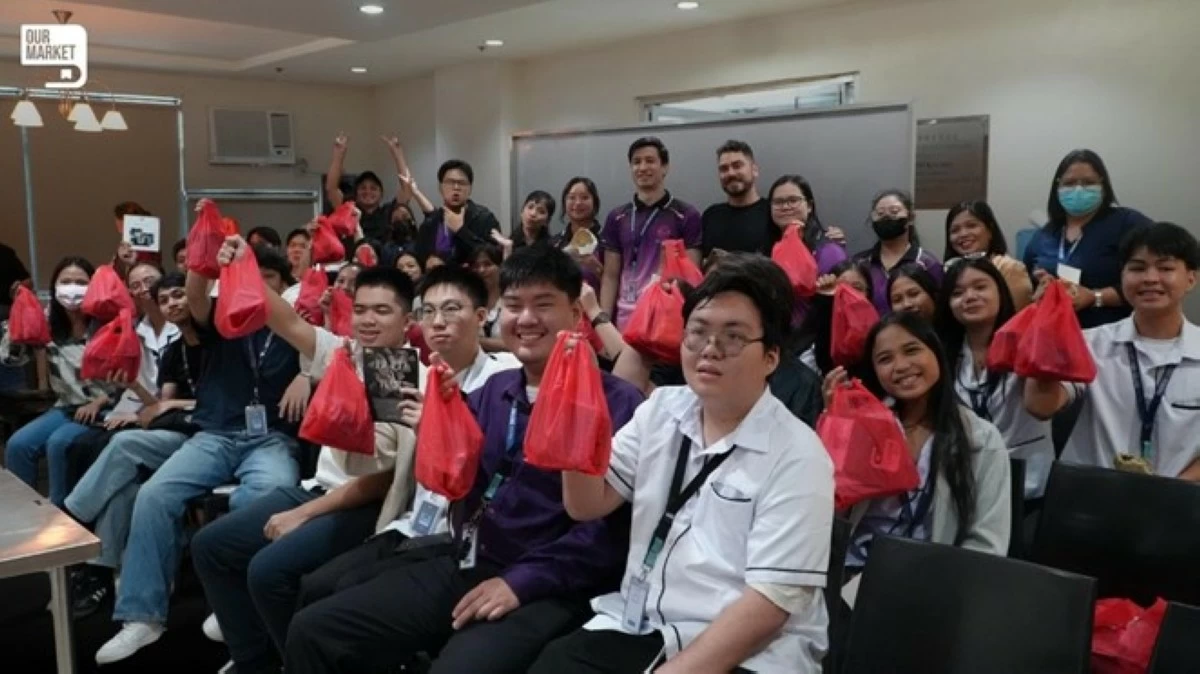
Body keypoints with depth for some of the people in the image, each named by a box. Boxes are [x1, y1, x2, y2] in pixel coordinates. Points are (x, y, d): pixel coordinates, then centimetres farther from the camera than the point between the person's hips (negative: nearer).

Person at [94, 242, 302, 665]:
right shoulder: (223, 315, 14)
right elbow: (195, 297, -8)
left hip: (272, 438, -2)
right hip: (215, 436, 2)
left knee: (269, 496, -36)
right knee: (154, 495, -21)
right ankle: (143, 615, -12)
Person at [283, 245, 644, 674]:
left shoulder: (616, 403, -7)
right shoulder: (494, 389, 14)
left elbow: (612, 527, -14)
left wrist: (522, 581, -17)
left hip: (546, 591, -6)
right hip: (461, 566, 6)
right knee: (312, 632, -3)